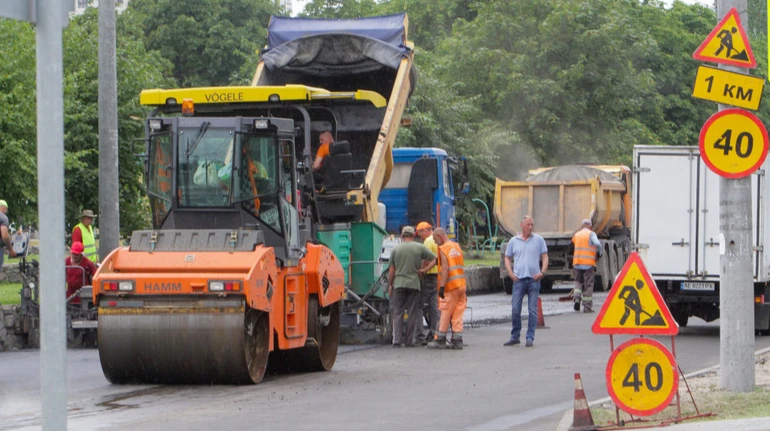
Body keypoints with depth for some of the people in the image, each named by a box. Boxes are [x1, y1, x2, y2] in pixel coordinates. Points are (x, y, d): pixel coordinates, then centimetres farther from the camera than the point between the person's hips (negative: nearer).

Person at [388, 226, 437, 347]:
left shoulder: (396, 249, 4)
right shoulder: (420, 248, 1)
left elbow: (392, 270, 7)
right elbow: (434, 259, 1)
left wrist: (390, 285, 16)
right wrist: (423, 270, 4)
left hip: (399, 284, 1)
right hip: (414, 284, -1)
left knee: (397, 313, 4)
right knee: (412, 314, 5)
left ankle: (397, 340, -4)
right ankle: (409, 341, 4)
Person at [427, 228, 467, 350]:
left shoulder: (443, 249, -8)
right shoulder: (456, 246, 16)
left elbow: (445, 268, -17)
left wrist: (442, 286, -18)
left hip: (451, 285, -7)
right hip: (461, 284, 7)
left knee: (445, 313, -1)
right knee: (458, 314, 6)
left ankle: (440, 340, 2)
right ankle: (457, 341, 2)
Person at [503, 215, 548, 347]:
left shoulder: (539, 240, 7)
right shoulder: (513, 241, 9)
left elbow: (545, 257, 8)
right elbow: (507, 258, 14)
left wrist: (542, 272, -6)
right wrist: (510, 273, 0)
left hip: (534, 279, -1)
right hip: (519, 279, 1)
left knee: (533, 310, -1)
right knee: (515, 309, -3)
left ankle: (530, 338, 4)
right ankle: (515, 337, 9)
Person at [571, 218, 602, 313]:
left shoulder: (576, 235, 12)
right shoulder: (591, 234, -4)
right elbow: (597, 244, -18)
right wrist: (599, 252, 0)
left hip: (577, 263, 4)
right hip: (589, 263, -3)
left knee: (578, 281, 20)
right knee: (588, 285, 2)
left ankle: (577, 298, -5)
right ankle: (587, 307, 3)